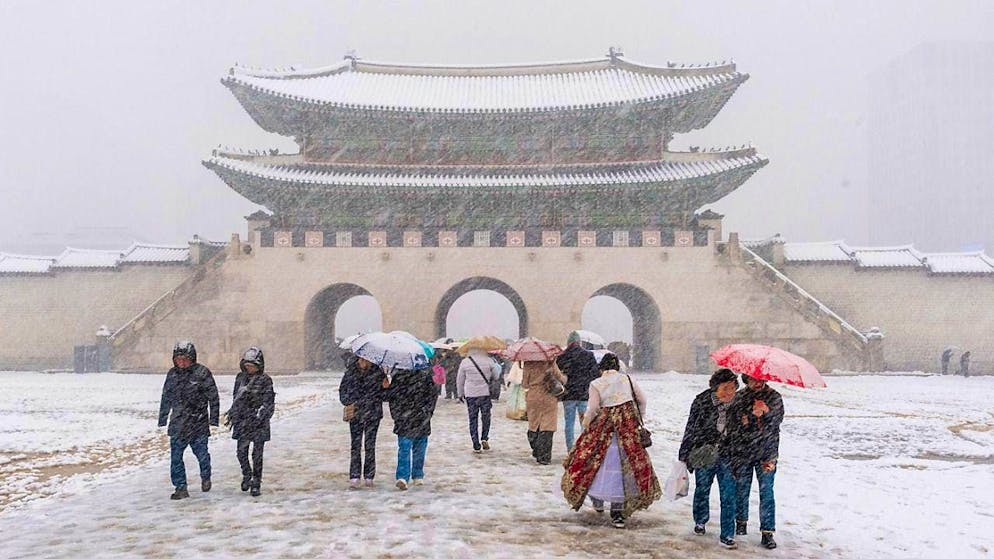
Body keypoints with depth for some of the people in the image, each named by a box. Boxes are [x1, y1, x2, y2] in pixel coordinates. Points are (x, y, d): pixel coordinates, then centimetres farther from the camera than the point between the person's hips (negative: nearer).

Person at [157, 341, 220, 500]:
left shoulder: (202, 373, -7)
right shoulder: (172, 374, 6)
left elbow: (213, 397, -3)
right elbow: (166, 398, 16)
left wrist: (214, 418, -5)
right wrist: (162, 419, 17)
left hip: (199, 422, -3)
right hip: (178, 423, 3)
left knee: (201, 452, 7)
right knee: (175, 456, -2)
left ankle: (205, 477, 34)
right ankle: (181, 487, 7)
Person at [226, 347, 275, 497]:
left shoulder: (265, 380, -7)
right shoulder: (240, 377, 8)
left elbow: (268, 403, -9)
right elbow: (236, 398, 18)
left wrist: (261, 417, -17)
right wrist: (232, 415, 16)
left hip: (259, 423, -4)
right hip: (242, 421, 4)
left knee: (257, 454, -2)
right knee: (241, 451, 5)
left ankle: (256, 483, 8)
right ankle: (246, 475, 30)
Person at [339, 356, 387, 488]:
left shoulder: (378, 372, -2)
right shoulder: (351, 372, 2)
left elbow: (385, 393, 2)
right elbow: (342, 390, 8)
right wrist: (350, 403, -8)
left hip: (372, 414, -1)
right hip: (355, 414, 1)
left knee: (370, 445, 3)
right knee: (356, 445, -2)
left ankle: (369, 477, 12)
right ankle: (354, 477, 1)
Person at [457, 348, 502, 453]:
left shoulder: (465, 362, -3)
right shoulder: (489, 361, -5)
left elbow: (459, 380, 4)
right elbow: (496, 376, 4)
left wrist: (460, 394, 16)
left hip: (470, 394, 1)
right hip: (485, 393, 0)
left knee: (473, 420, 7)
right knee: (486, 417, 17)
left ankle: (476, 446, 6)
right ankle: (485, 438, 0)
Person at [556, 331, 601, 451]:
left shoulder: (561, 357, -1)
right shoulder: (588, 355, -3)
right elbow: (596, 374, -4)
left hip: (568, 395, 1)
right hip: (585, 395, -1)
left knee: (569, 424, 9)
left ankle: (570, 449, 11)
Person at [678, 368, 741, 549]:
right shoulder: (702, 401, -9)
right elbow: (691, 429, -2)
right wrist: (683, 455, 0)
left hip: (728, 457, 0)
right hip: (704, 455, 0)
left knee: (729, 497, -2)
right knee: (702, 490, 16)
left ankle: (727, 535, 8)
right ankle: (700, 522, 41)